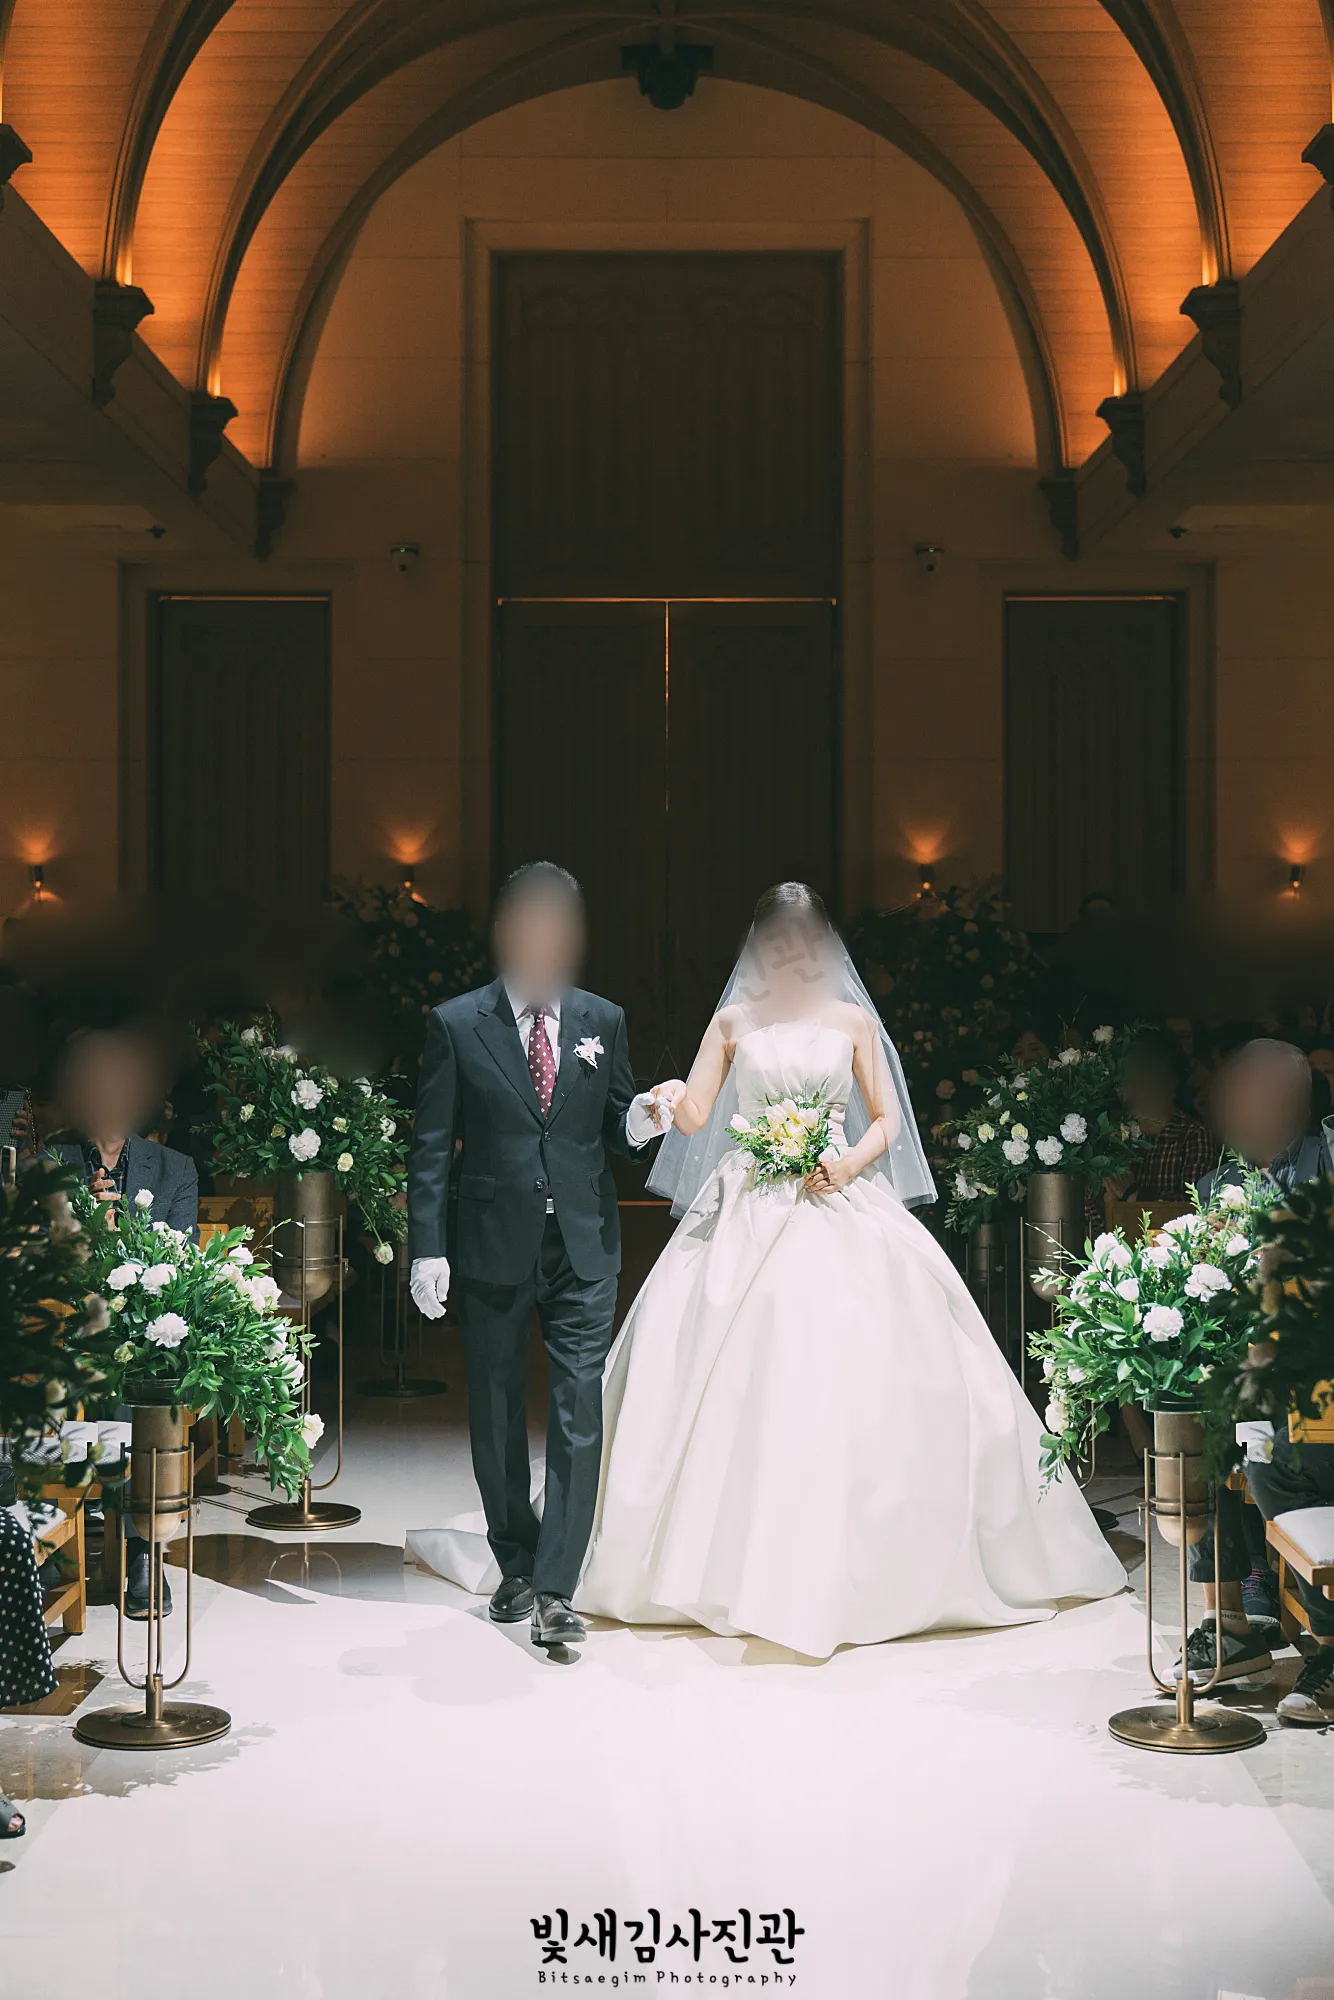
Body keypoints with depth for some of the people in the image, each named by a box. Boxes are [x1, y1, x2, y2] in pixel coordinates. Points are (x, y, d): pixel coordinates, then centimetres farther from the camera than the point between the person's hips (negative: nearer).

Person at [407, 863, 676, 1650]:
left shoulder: (603, 1022, 5)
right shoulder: (457, 1025, -1)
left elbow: (612, 1130, 12)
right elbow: (432, 1148, -1)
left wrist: (638, 1122, -12)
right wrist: (428, 1250, -7)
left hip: (583, 1247, 1)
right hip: (494, 1249, -1)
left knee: (579, 1416, -7)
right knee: (497, 1417, 11)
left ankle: (555, 1591, -5)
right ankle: (515, 1566, 29)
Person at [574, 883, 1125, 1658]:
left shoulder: (853, 1022, 9)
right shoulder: (734, 1021, 9)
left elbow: (887, 1119, 10)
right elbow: (694, 1118, 3)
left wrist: (852, 1161, -9)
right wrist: (672, 1097, -20)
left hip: (838, 1210, 0)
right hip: (749, 1212, 1)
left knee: (851, 1378, -8)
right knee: (732, 1383, -5)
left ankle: (840, 1571, 2)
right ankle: (731, 1562, 4)